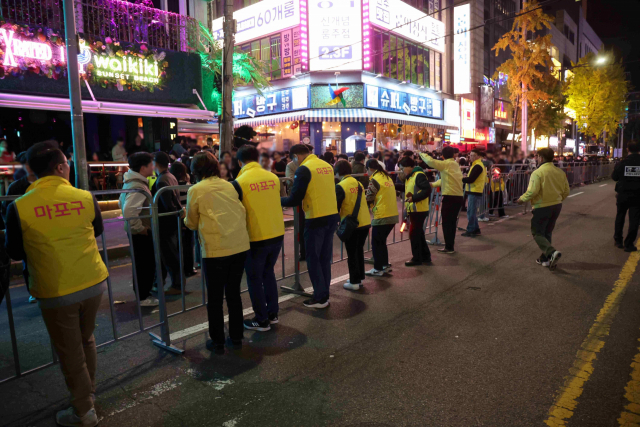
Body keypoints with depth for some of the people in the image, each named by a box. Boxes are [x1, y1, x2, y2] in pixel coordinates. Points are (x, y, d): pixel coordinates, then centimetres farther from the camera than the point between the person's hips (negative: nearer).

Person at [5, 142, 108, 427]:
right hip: (93, 284, 3)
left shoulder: (19, 207, -13)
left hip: (55, 292, -2)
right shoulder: (86, 197, -8)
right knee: (86, 340, 24)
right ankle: (88, 391, 42)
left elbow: (15, 253, 1)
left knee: (70, 352, 13)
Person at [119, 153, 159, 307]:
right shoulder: (137, 188, -24)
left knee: (141, 264, 20)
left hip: (137, 232, 10)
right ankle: (143, 297, 15)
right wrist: (140, 228, -22)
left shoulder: (131, 182, 9)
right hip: (141, 234, -10)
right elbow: (128, 212, -35)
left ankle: (141, 293, 34)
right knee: (146, 264, 2)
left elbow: (123, 203, 21)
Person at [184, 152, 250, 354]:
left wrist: (187, 220, 28)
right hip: (240, 246, 4)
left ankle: (217, 342, 22)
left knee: (215, 298, 11)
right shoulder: (230, 186, 9)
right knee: (234, 293, 18)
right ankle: (236, 338, 27)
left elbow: (191, 224, 7)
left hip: (215, 250, -4)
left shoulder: (195, 190, -3)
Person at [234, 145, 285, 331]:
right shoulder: (273, 177, 1)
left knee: (254, 279, 11)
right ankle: (273, 313, 30)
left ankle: (261, 320, 20)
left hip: (256, 237, -5)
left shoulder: (240, 181, -12)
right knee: (268, 273, 23)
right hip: (277, 234, 5)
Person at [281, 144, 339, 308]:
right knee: (325, 258, 16)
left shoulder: (304, 169, -12)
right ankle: (325, 294, 24)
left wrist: (279, 200, 6)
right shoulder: (327, 165, 9)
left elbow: (295, 200, -13)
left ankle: (320, 298, 12)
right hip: (332, 216, 7)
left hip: (316, 219, -7)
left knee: (313, 259, 6)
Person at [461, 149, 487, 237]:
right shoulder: (478, 165, 19)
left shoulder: (477, 166, -15)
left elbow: (470, 179, -20)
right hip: (474, 191, 10)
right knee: (472, 212, 15)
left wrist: (461, 179, -9)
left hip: (474, 192, -10)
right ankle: (476, 230, 21)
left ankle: (470, 230, 1)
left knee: (471, 212, -4)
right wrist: (465, 178, 4)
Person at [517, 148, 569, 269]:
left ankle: (552, 252, -17)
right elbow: (566, 191, 9)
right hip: (557, 206, 7)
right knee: (547, 233, 19)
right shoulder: (560, 172, 5)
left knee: (537, 233, 4)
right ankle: (545, 259, 24)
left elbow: (532, 191, -24)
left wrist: (522, 199, -8)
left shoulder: (537, 173, -16)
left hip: (542, 207, -7)